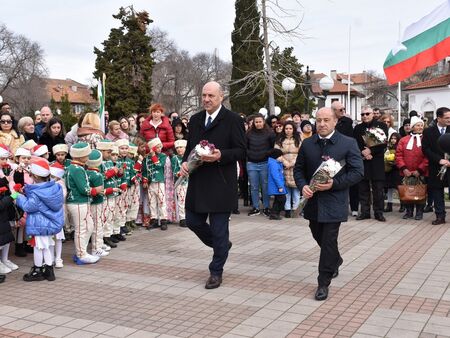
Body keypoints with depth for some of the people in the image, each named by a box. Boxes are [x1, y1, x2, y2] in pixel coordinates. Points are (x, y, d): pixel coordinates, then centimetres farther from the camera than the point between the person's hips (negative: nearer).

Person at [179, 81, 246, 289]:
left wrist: (221, 156, -24)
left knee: (219, 229, 2)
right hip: (198, 182, 6)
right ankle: (221, 245, 37)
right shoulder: (195, 120, 11)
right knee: (193, 221, 11)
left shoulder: (233, 120, -6)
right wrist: (185, 161, -2)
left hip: (221, 184, -6)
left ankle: (216, 272, 18)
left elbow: (241, 151, -8)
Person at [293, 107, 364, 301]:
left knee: (328, 241, -5)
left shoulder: (348, 144, -8)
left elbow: (358, 172, -9)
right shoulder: (307, 144, 4)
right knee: (318, 236, 20)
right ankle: (335, 261, 49)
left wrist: (334, 183, -20)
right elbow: (298, 169, 10)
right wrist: (302, 185, -10)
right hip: (313, 200, 5)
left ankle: (323, 283, 8)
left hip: (334, 201, -5)